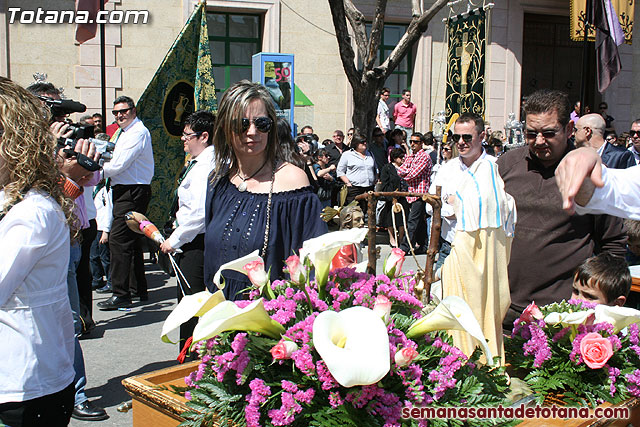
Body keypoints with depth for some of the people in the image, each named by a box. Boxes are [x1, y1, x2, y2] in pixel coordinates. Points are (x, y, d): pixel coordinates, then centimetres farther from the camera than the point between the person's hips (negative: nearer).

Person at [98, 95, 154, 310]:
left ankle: (121, 293, -10)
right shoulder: (122, 133, 20)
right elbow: (116, 163, 20)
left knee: (118, 239, -12)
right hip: (124, 191, 10)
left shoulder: (138, 132, -12)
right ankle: (138, 290, 22)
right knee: (132, 241, 14)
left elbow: (119, 165, -17)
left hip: (132, 193, -10)